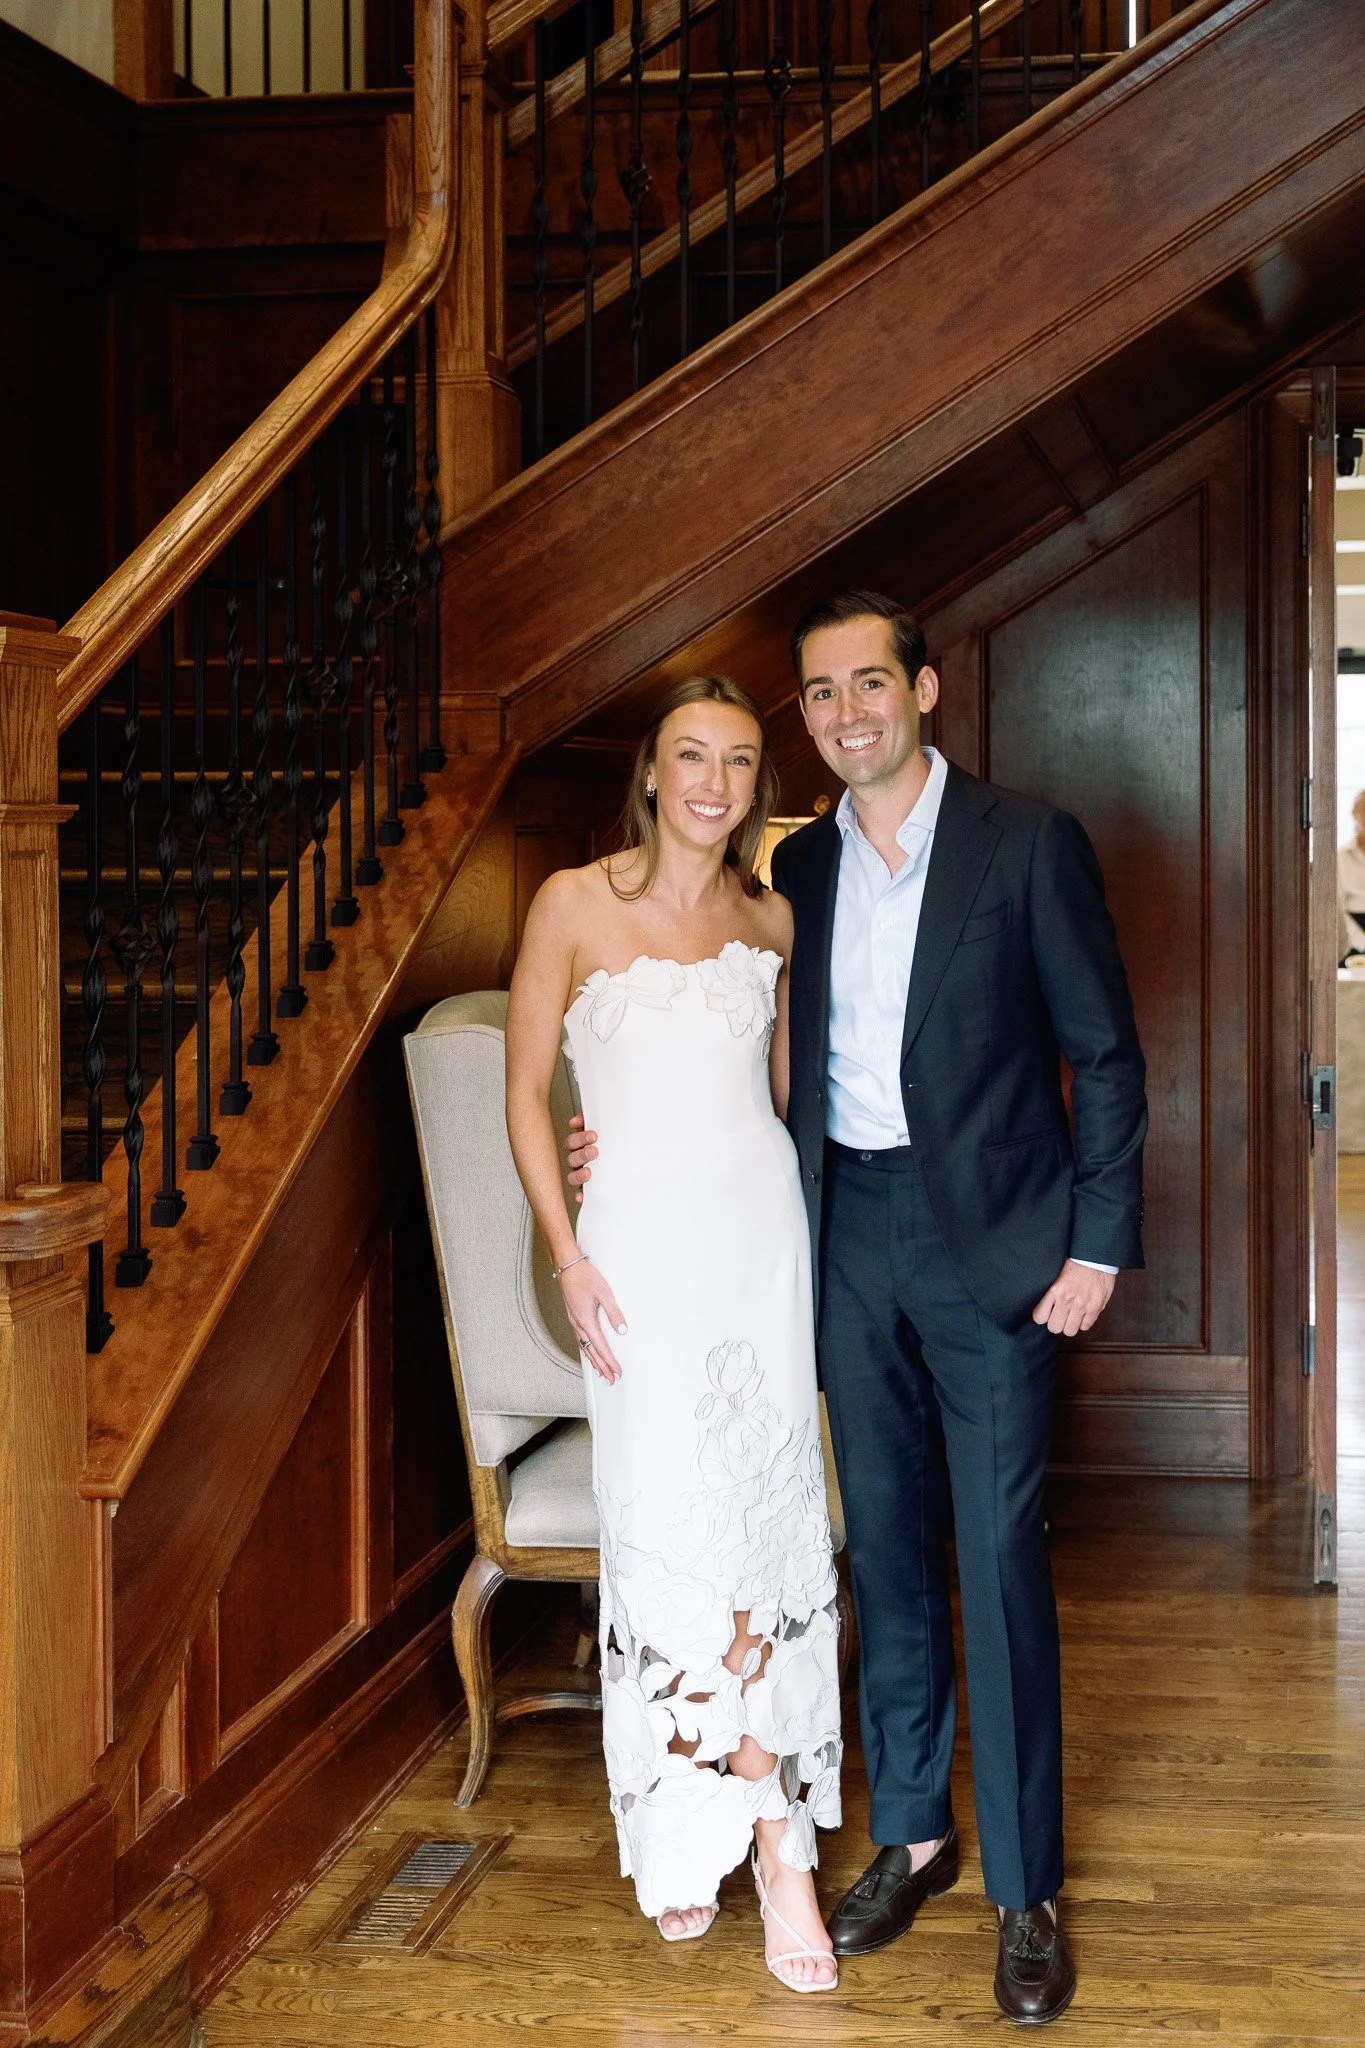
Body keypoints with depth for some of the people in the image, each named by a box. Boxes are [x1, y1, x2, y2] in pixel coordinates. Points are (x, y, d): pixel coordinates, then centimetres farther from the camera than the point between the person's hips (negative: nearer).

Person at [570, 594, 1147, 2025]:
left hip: (990, 1238, -4)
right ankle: (909, 1834, 28)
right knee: (886, 1545, 13)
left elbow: (1103, 1053, -4)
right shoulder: (798, 868, 8)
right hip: (852, 1236, 5)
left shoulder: (1027, 843, -5)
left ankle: (1026, 1890, 9)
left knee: (999, 1557, -3)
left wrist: (1099, 1243, -9)